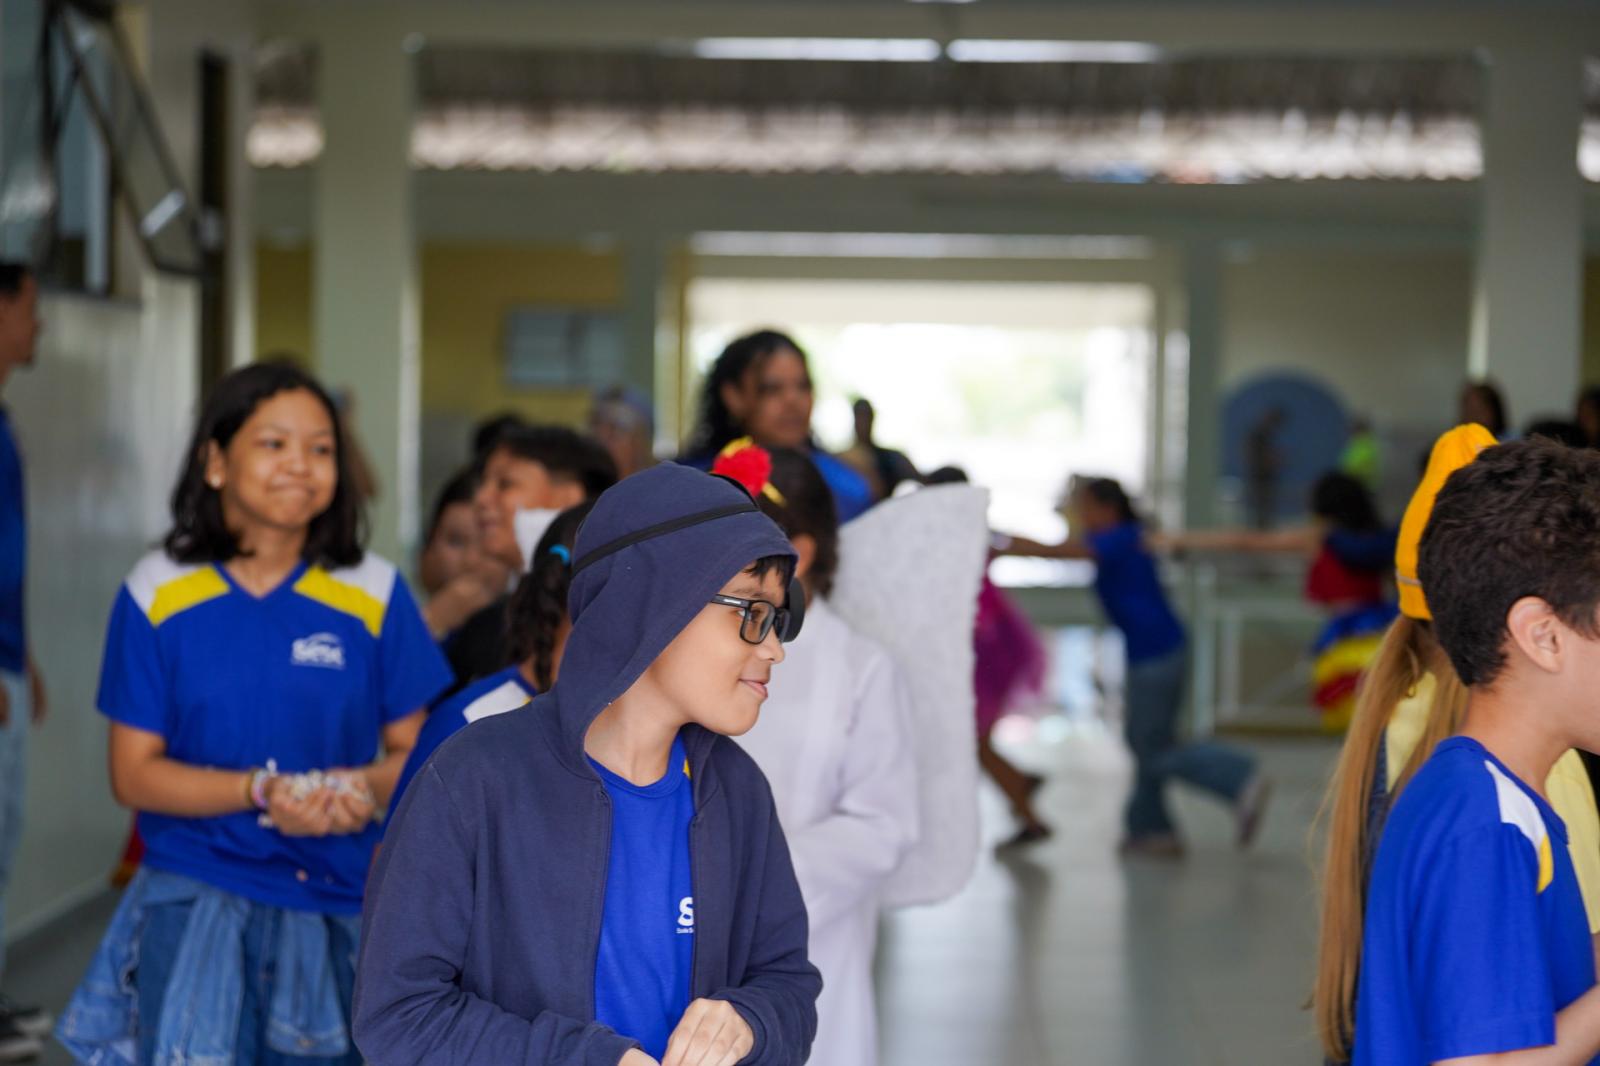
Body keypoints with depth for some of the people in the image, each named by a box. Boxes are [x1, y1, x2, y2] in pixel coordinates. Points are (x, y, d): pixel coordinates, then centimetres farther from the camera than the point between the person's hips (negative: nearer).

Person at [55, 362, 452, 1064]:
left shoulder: (374, 596, 1)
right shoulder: (160, 595, -1)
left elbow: (414, 749, 5)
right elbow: (133, 774, -2)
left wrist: (365, 788, -18)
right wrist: (261, 791, -17)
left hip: (338, 898, 2)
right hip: (198, 890, -2)